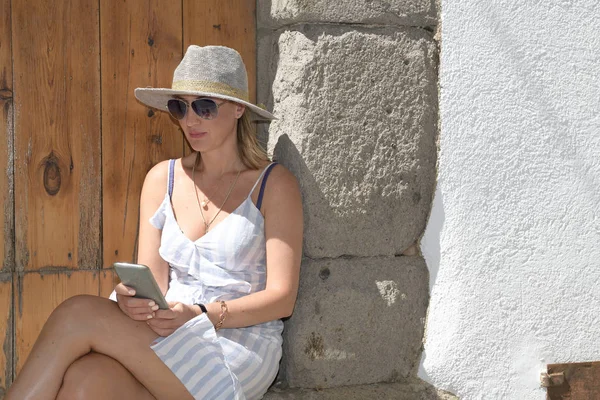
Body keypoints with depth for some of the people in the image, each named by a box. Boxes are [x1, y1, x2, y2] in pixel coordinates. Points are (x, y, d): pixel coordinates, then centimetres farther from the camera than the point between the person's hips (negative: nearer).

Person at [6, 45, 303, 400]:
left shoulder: (274, 185, 1)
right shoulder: (163, 178, 14)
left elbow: (282, 298, -4)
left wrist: (201, 315, -20)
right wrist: (134, 300, -15)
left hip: (240, 351, -3)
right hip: (167, 341, 4)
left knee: (78, 314, -26)